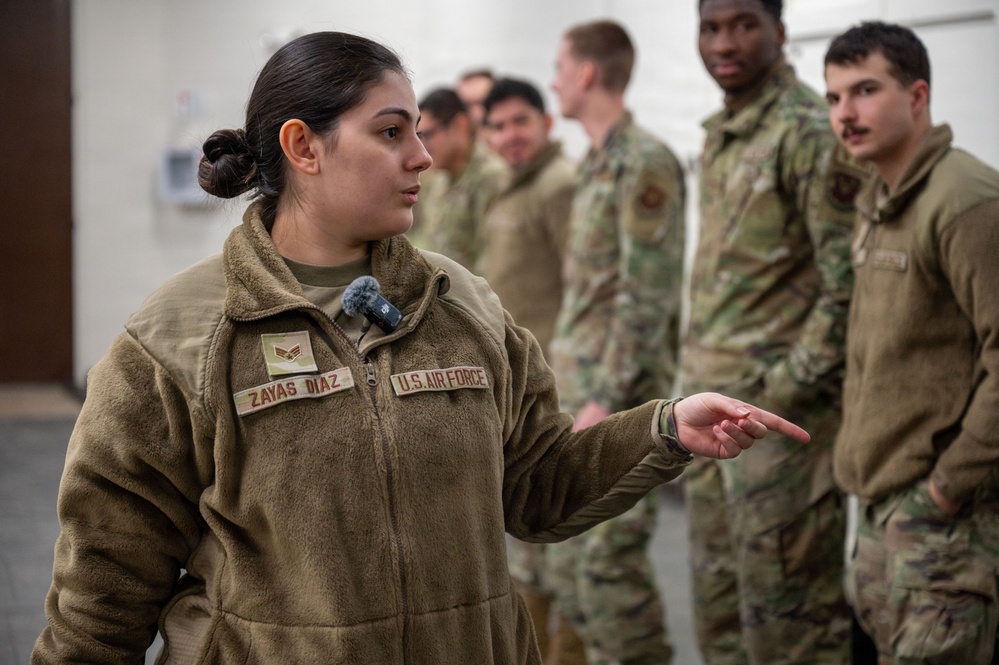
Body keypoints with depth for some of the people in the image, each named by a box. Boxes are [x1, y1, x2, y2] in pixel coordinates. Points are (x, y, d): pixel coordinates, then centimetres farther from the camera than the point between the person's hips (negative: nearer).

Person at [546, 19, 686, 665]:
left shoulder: (645, 162, -13)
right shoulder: (597, 163, 16)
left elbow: (649, 295, -19)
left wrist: (607, 398, -21)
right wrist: (575, 389, 19)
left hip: (621, 394, -10)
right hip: (581, 392, 10)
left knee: (611, 559, -8)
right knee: (571, 557, 13)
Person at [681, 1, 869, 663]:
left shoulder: (810, 131, -12)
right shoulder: (719, 136, 15)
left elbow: (851, 280, -17)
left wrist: (791, 386, -17)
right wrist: (692, 386, 16)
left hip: (783, 408, -9)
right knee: (718, 608, 15)